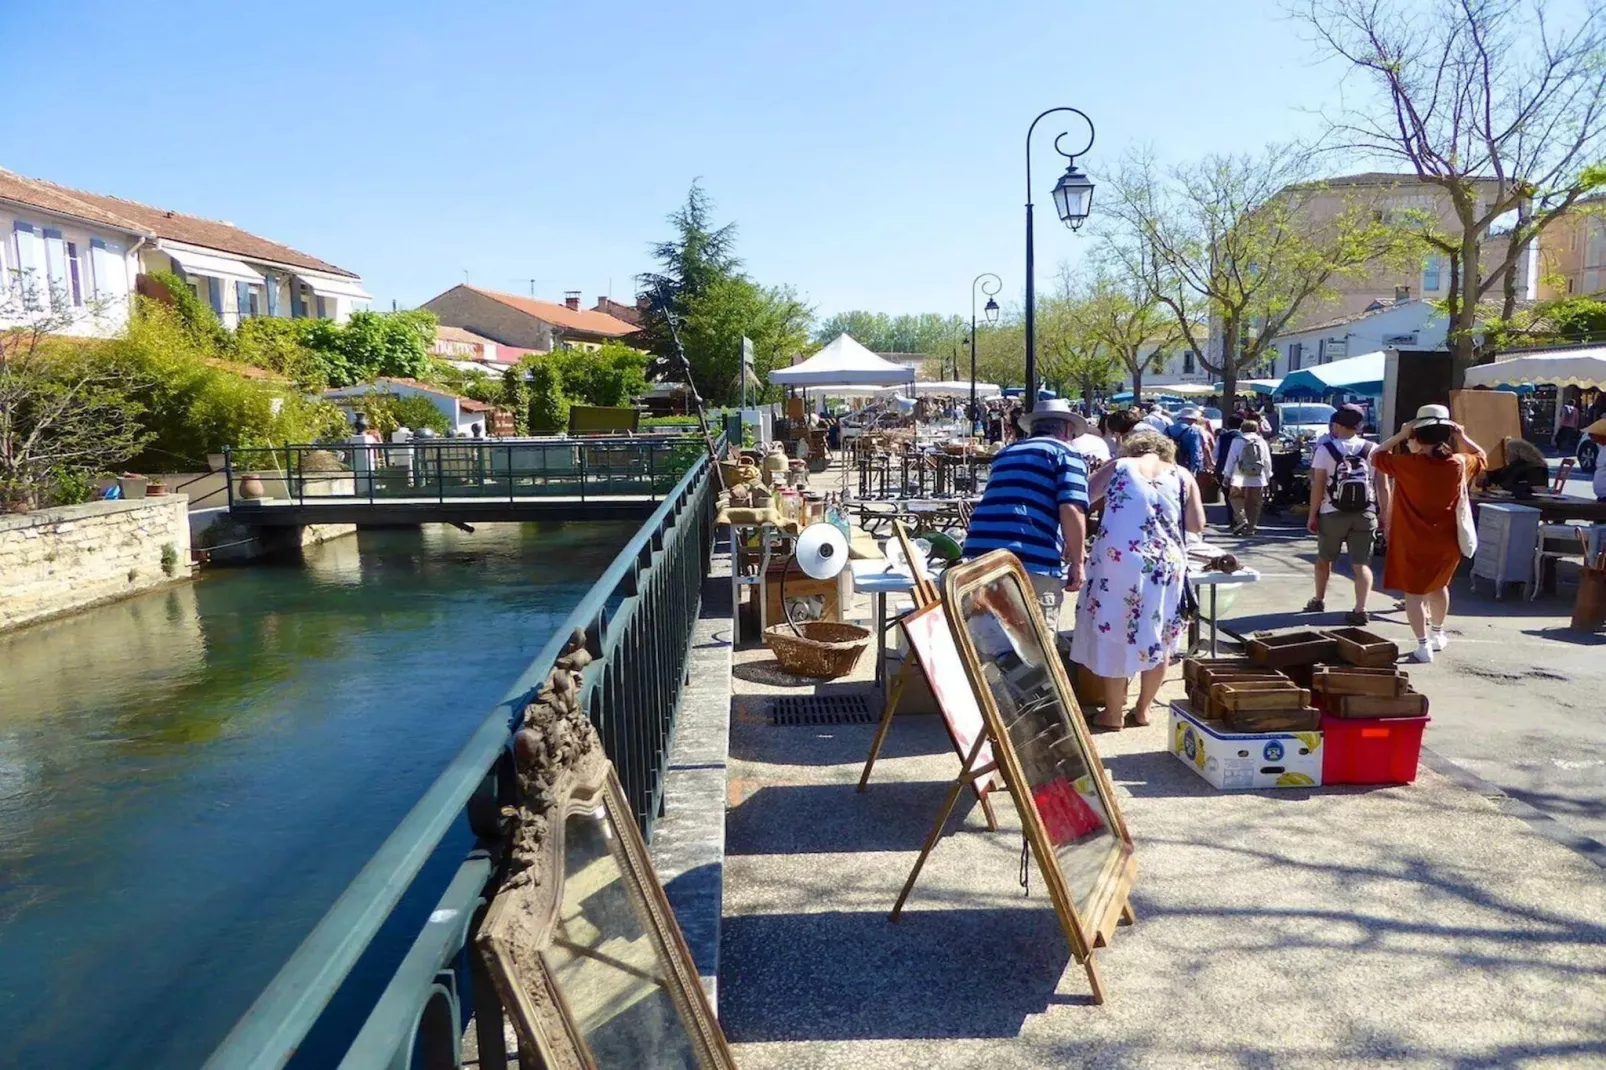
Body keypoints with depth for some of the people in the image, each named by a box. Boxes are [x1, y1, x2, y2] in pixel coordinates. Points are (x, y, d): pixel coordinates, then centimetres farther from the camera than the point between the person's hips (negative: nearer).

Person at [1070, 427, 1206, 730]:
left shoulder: (1117, 468, 7)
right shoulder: (1183, 476, 10)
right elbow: (1197, 524, 9)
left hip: (1118, 558, -2)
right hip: (1166, 563, 2)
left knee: (1114, 634, 8)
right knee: (1158, 636, 15)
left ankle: (1113, 713, 14)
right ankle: (1142, 709, 23)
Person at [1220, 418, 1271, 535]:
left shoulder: (1237, 441, -1)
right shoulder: (1262, 442, 7)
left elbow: (1231, 459, -2)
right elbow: (1267, 461, 9)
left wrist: (1226, 475, 4)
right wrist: (1268, 476, 19)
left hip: (1240, 478, -2)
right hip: (1258, 479, 2)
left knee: (1235, 498, 10)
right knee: (1254, 504, 9)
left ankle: (1241, 520, -10)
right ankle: (1250, 528, 10)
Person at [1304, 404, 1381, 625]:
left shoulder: (1325, 449, -6)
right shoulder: (1373, 450, 1)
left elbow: (1318, 486, -8)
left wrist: (1312, 515, -2)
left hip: (1332, 514, -1)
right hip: (1365, 514, 1)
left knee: (1324, 558, 18)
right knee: (1362, 563, 1)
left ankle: (1319, 601, 32)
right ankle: (1360, 610, -10)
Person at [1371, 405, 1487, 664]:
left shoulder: (1407, 464, -16)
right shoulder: (1459, 465, -5)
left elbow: (1376, 456, 0)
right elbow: (1480, 455, 17)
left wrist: (1400, 436, -3)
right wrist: (1461, 436, 8)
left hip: (1413, 542, -4)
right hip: (1447, 542, 5)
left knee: (1414, 592, 3)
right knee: (1438, 585, 26)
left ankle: (1424, 646, 0)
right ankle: (1438, 634, 40)